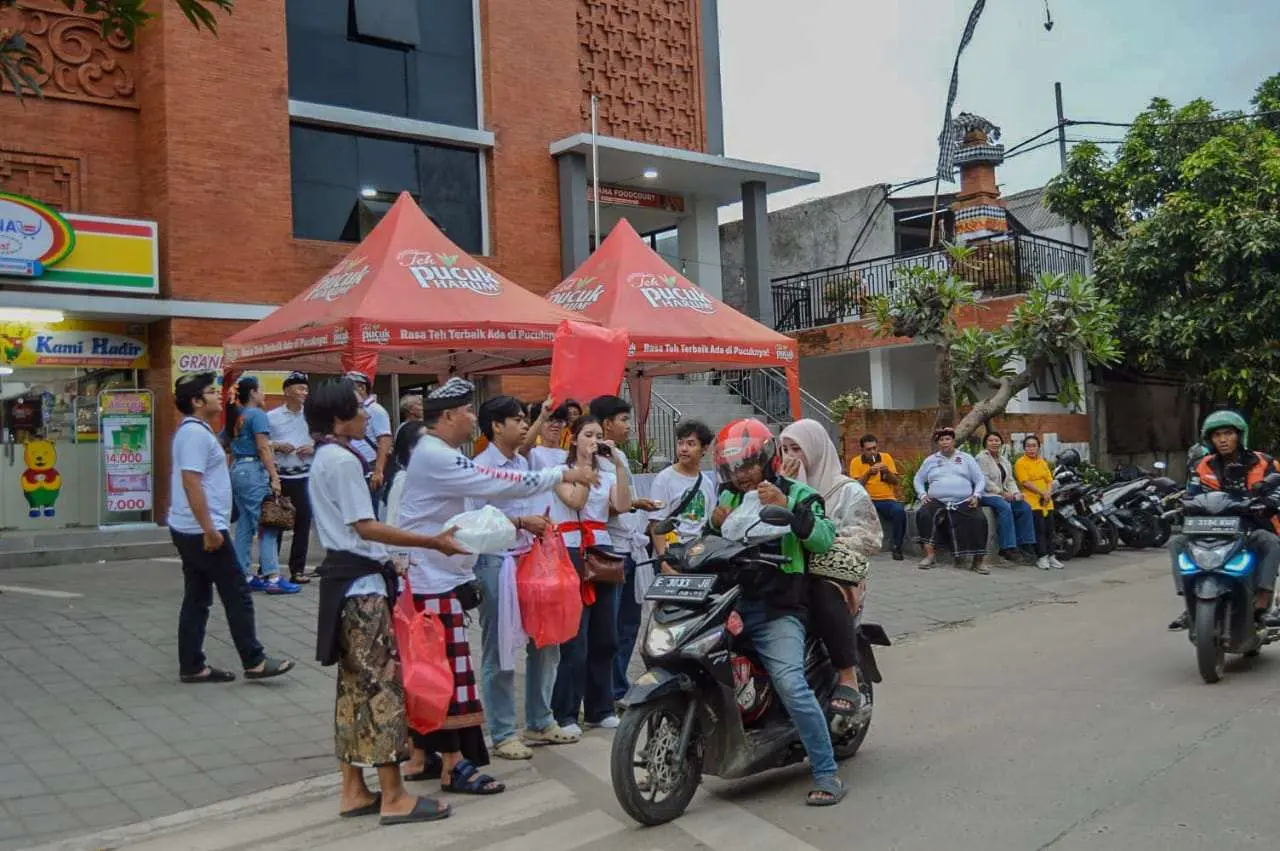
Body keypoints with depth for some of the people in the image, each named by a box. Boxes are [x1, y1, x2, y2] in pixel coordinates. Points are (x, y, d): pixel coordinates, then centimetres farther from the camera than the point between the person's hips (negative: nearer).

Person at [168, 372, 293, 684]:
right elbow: (191, 483, -24)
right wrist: (210, 530, -24)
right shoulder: (196, 433, -16)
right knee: (237, 596, -3)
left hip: (189, 531, 10)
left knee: (197, 599, 12)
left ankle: (191, 666, 16)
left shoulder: (192, 430, 16)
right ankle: (254, 662, 3)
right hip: (203, 531, -10)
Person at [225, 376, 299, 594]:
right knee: (266, 526, -8)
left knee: (244, 525, 12)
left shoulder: (235, 417, 15)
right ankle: (272, 578, -11)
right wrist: (274, 477, -18)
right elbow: (263, 448, -17)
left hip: (236, 470, 9)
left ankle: (244, 576, 15)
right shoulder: (257, 415, -10)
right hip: (254, 470, -9)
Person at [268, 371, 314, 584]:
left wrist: (313, 448, -7)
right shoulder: (272, 417, 3)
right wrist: (277, 446, -12)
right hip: (279, 476, -2)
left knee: (303, 523, 3)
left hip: (304, 477, 2)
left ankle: (297, 569, 11)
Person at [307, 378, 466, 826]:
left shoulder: (325, 459, 16)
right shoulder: (343, 460, -15)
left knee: (354, 684, 12)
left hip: (346, 579, 10)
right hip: (361, 582, -10)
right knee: (383, 683, -7)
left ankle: (354, 791, 18)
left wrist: (386, 558, 25)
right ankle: (393, 797, -3)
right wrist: (432, 542, -21)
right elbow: (365, 527, -20)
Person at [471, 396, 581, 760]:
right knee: (498, 651, 0)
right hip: (496, 562, -8)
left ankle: (539, 722, 25)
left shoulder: (522, 462, 14)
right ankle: (502, 734, 9)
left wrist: (538, 525, 5)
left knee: (545, 642, 12)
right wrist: (521, 522, -23)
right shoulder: (481, 466, -10)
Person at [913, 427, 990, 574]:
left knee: (979, 519, -29)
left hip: (964, 502, 0)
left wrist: (976, 495, -4)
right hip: (937, 501, 1)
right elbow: (918, 479, 22)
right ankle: (929, 554, -30)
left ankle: (978, 561, -23)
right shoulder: (930, 460, 19)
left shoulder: (966, 458, 16)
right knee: (923, 514, -32)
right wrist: (923, 495, 4)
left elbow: (980, 479, 13)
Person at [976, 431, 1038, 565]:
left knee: (1025, 507, -14)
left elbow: (1010, 480, 16)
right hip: (987, 495, -8)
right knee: (1005, 507, -34)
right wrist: (1002, 493, -16)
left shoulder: (1005, 461, 21)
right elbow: (985, 481, -13)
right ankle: (1008, 548, -35)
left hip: (1005, 494, 8)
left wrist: (1016, 493, -4)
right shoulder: (981, 458, -3)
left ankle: (1024, 543, -10)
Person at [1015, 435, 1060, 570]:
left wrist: (1048, 494, -6)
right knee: (1040, 529, -10)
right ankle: (1041, 557, -5)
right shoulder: (1021, 463, -5)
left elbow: (1049, 480, 14)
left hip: (1046, 502, 7)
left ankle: (1051, 556, 14)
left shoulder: (1043, 462, 18)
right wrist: (1042, 493, -12)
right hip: (1032, 501, -6)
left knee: (1049, 529, 7)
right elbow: (1026, 483, -12)